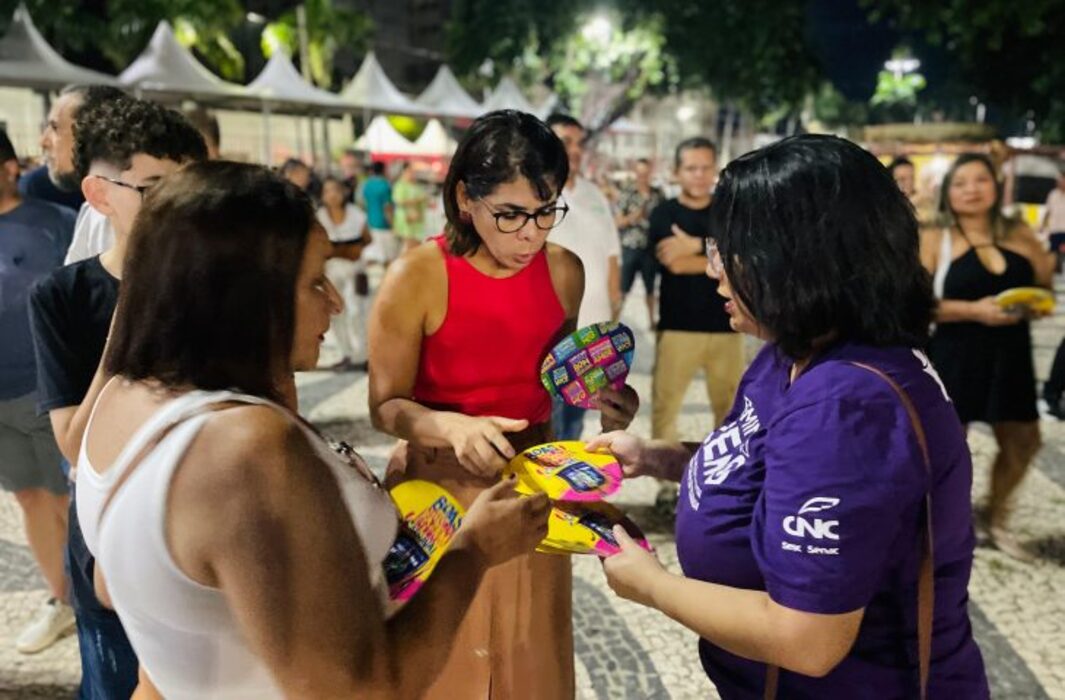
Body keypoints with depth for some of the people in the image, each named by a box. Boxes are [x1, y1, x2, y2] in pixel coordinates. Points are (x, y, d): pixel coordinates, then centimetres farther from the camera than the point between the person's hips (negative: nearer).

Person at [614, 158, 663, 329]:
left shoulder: (658, 194, 5)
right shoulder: (625, 193, -3)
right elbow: (617, 222, -4)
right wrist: (634, 216, -19)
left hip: (651, 248, 3)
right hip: (630, 248, -2)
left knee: (650, 287, 12)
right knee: (622, 288, 0)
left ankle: (651, 320, 24)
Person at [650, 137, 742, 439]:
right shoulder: (664, 213, 2)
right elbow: (674, 261, -13)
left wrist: (697, 246, -15)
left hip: (726, 326, 3)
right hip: (678, 326, -2)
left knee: (731, 405, 7)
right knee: (665, 404, -1)